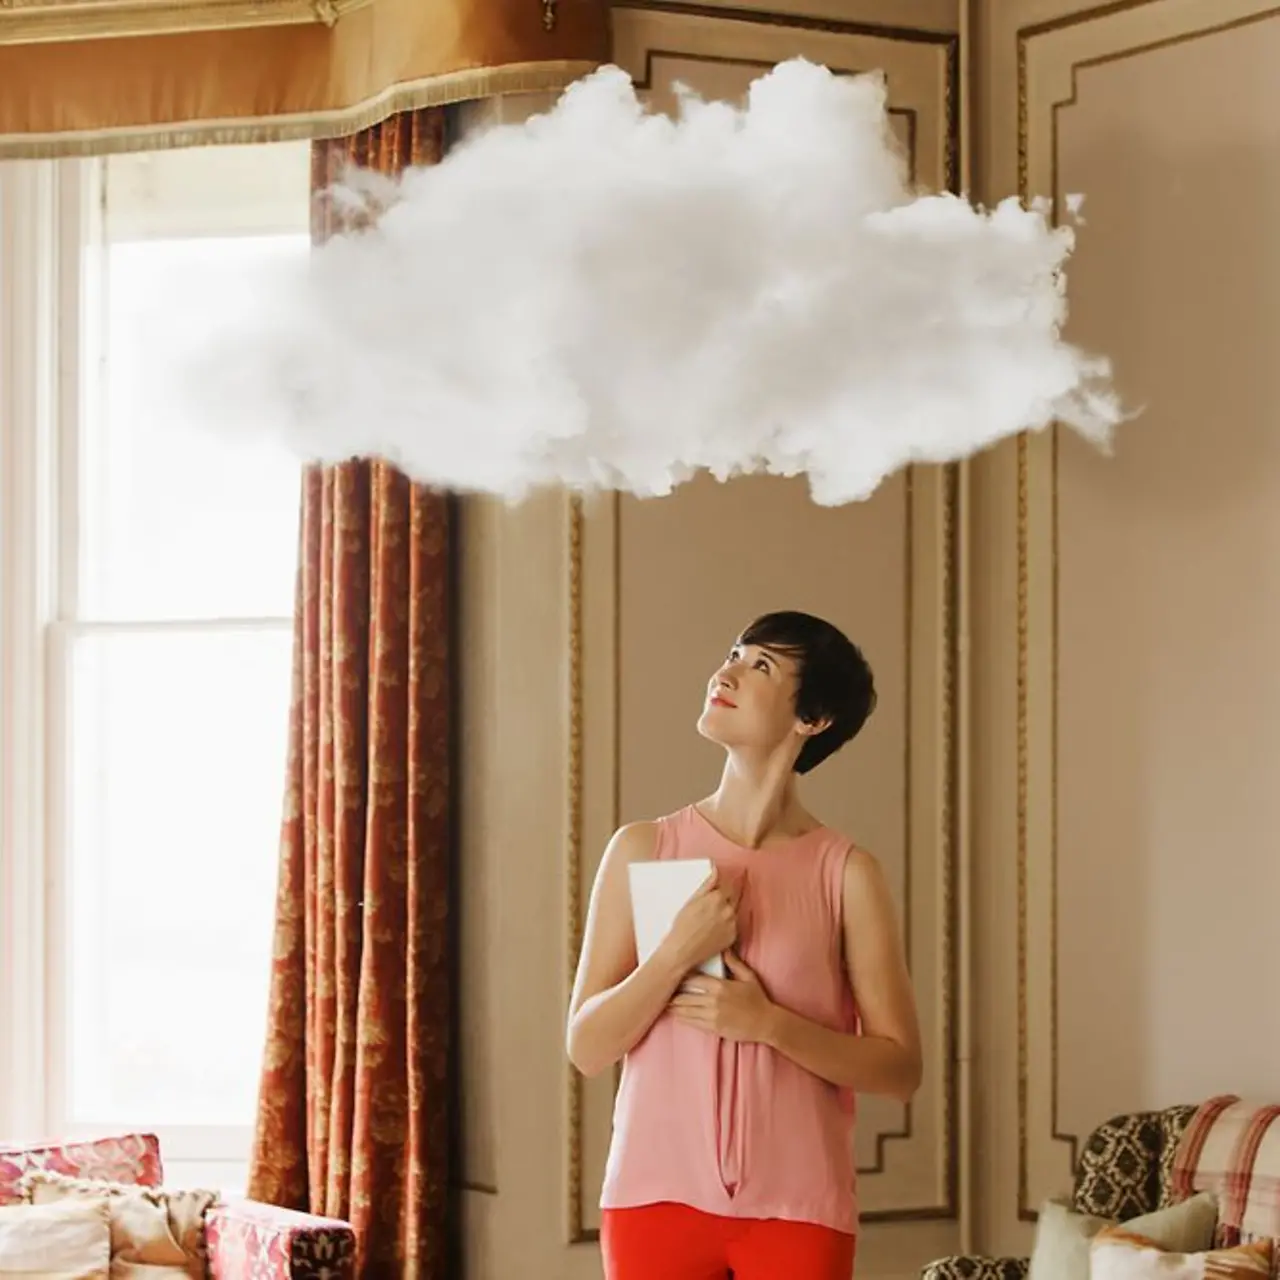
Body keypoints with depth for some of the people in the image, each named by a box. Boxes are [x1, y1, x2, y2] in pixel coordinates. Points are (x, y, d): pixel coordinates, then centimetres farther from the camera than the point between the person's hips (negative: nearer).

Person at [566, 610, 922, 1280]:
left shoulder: (846, 874, -1)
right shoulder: (643, 849, 3)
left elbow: (899, 1067, -1)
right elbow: (587, 1046, 1)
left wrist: (768, 1022, -14)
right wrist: (678, 951, -14)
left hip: (796, 1208, -1)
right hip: (657, 1195, 1)